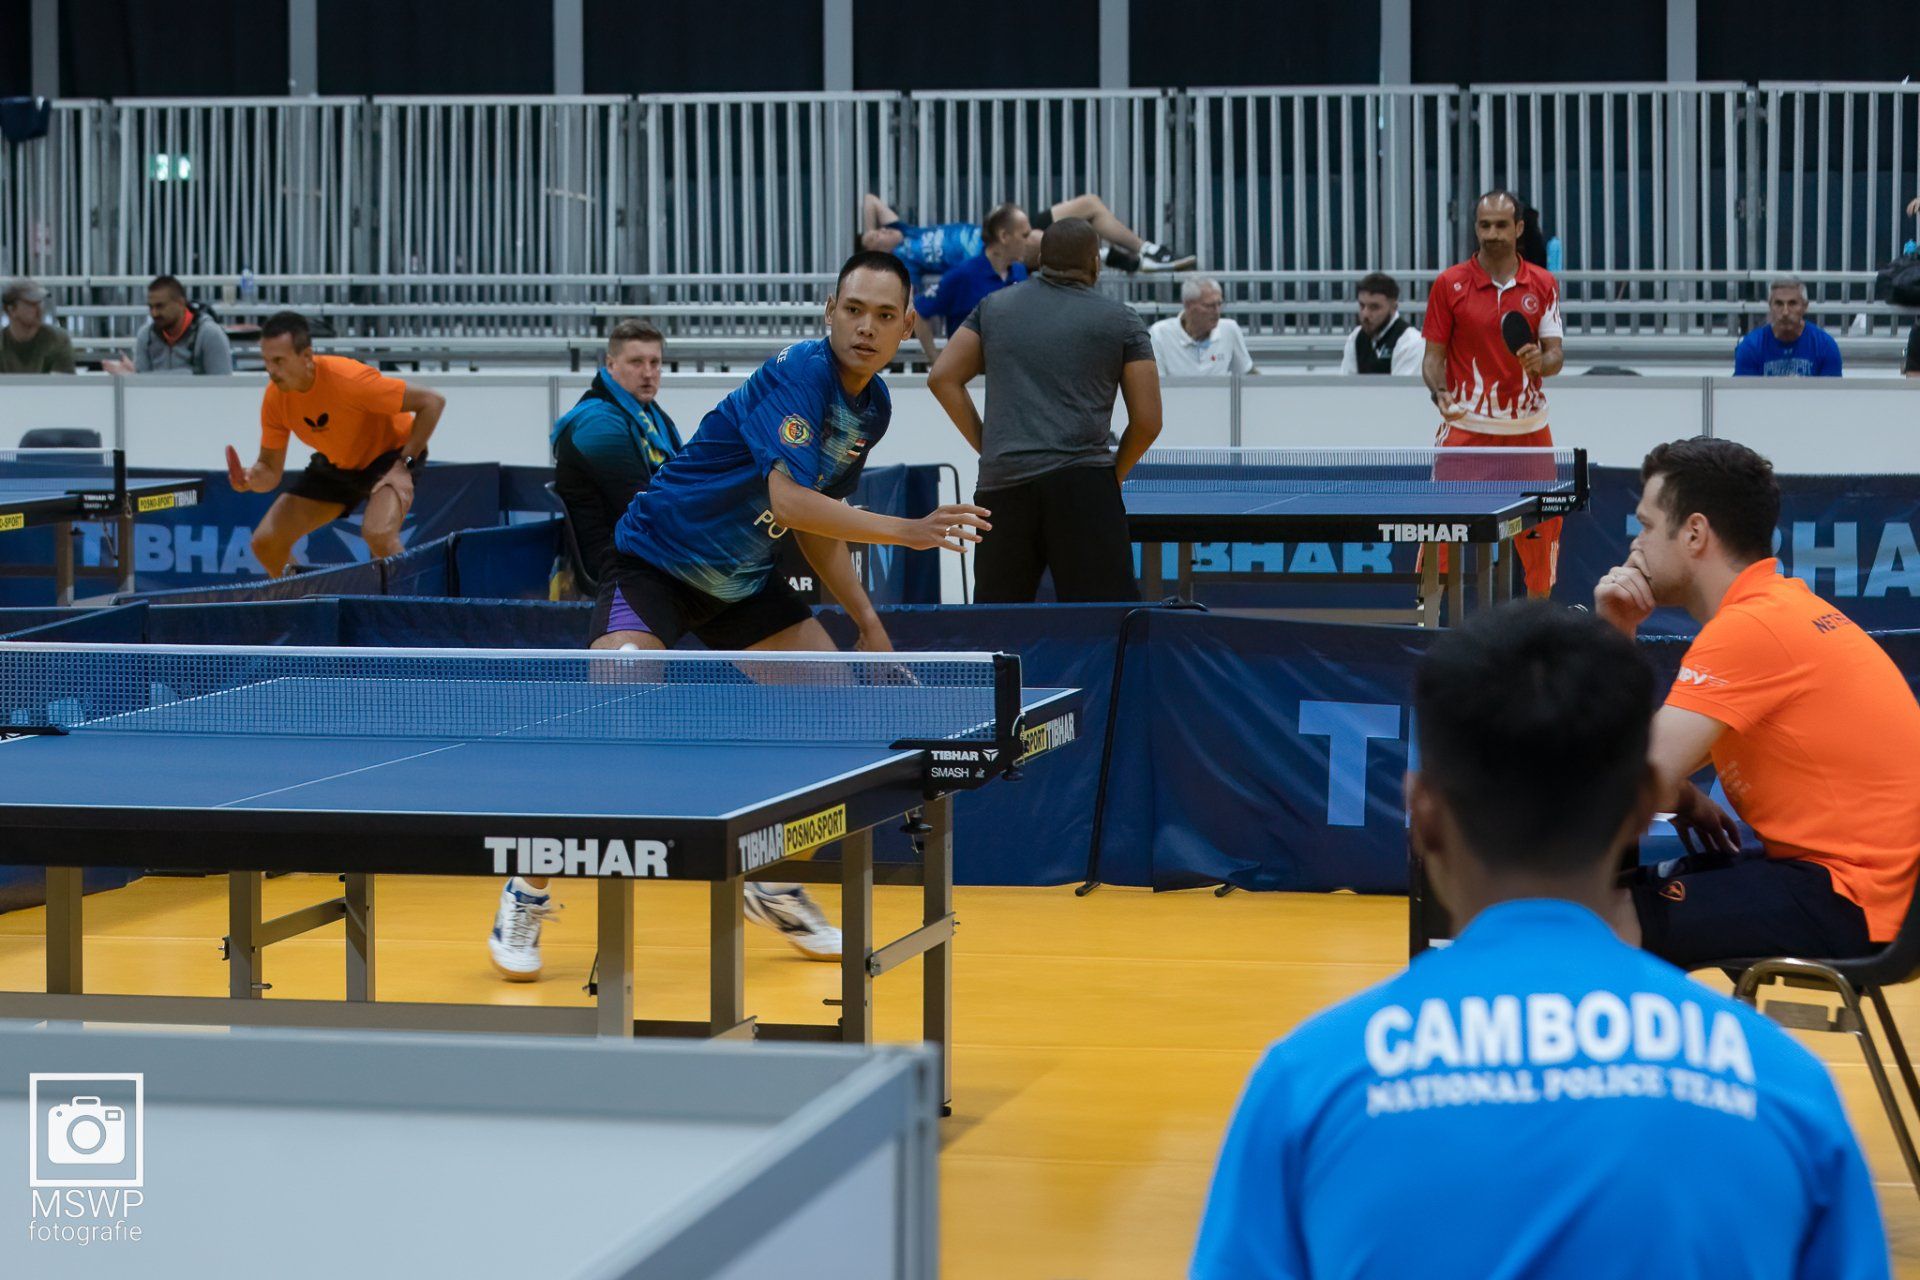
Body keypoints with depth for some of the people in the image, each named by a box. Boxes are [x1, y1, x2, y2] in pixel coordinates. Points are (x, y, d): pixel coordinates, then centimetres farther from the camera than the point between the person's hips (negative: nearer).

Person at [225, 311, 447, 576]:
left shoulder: (347, 379, -33)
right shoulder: (275, 398, -16)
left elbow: (433, 402, -27)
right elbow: (270, 470, -7)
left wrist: (404, 465, -27)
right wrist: (251, 477, -32)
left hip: (390, 453, -6)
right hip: (335, 465, 6)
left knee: (378, 533, -36)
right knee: (265, 543, -2)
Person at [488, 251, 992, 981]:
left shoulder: (873, 408, 3)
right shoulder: (798, 374, -24)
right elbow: (787, 499, -37)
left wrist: (868, 621, 7)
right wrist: (904, 531, -42)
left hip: (742, 581, 9)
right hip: (656, 559, -8)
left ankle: (774, 884, 23)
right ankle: (526, 896, -9)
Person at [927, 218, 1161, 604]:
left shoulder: (995, 306, 16)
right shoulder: (1120, 320, 7)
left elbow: (942, 378, 13)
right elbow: (1147, 420, 4)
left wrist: (986, 446, 14)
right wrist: (1114, 475, 17)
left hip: (1001, 485, 3)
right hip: (1081, 482, -3)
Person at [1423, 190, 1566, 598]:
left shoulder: (1543, 285, 4)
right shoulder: (1449, 284, -2)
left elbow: (1556, 355, 3)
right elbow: (1434, 353, 0)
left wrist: (1541, 361, -20)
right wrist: (1439, 392, -19)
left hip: (1528, 427, 3)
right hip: (1466, 426, -2)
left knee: (1541, 529, 7)